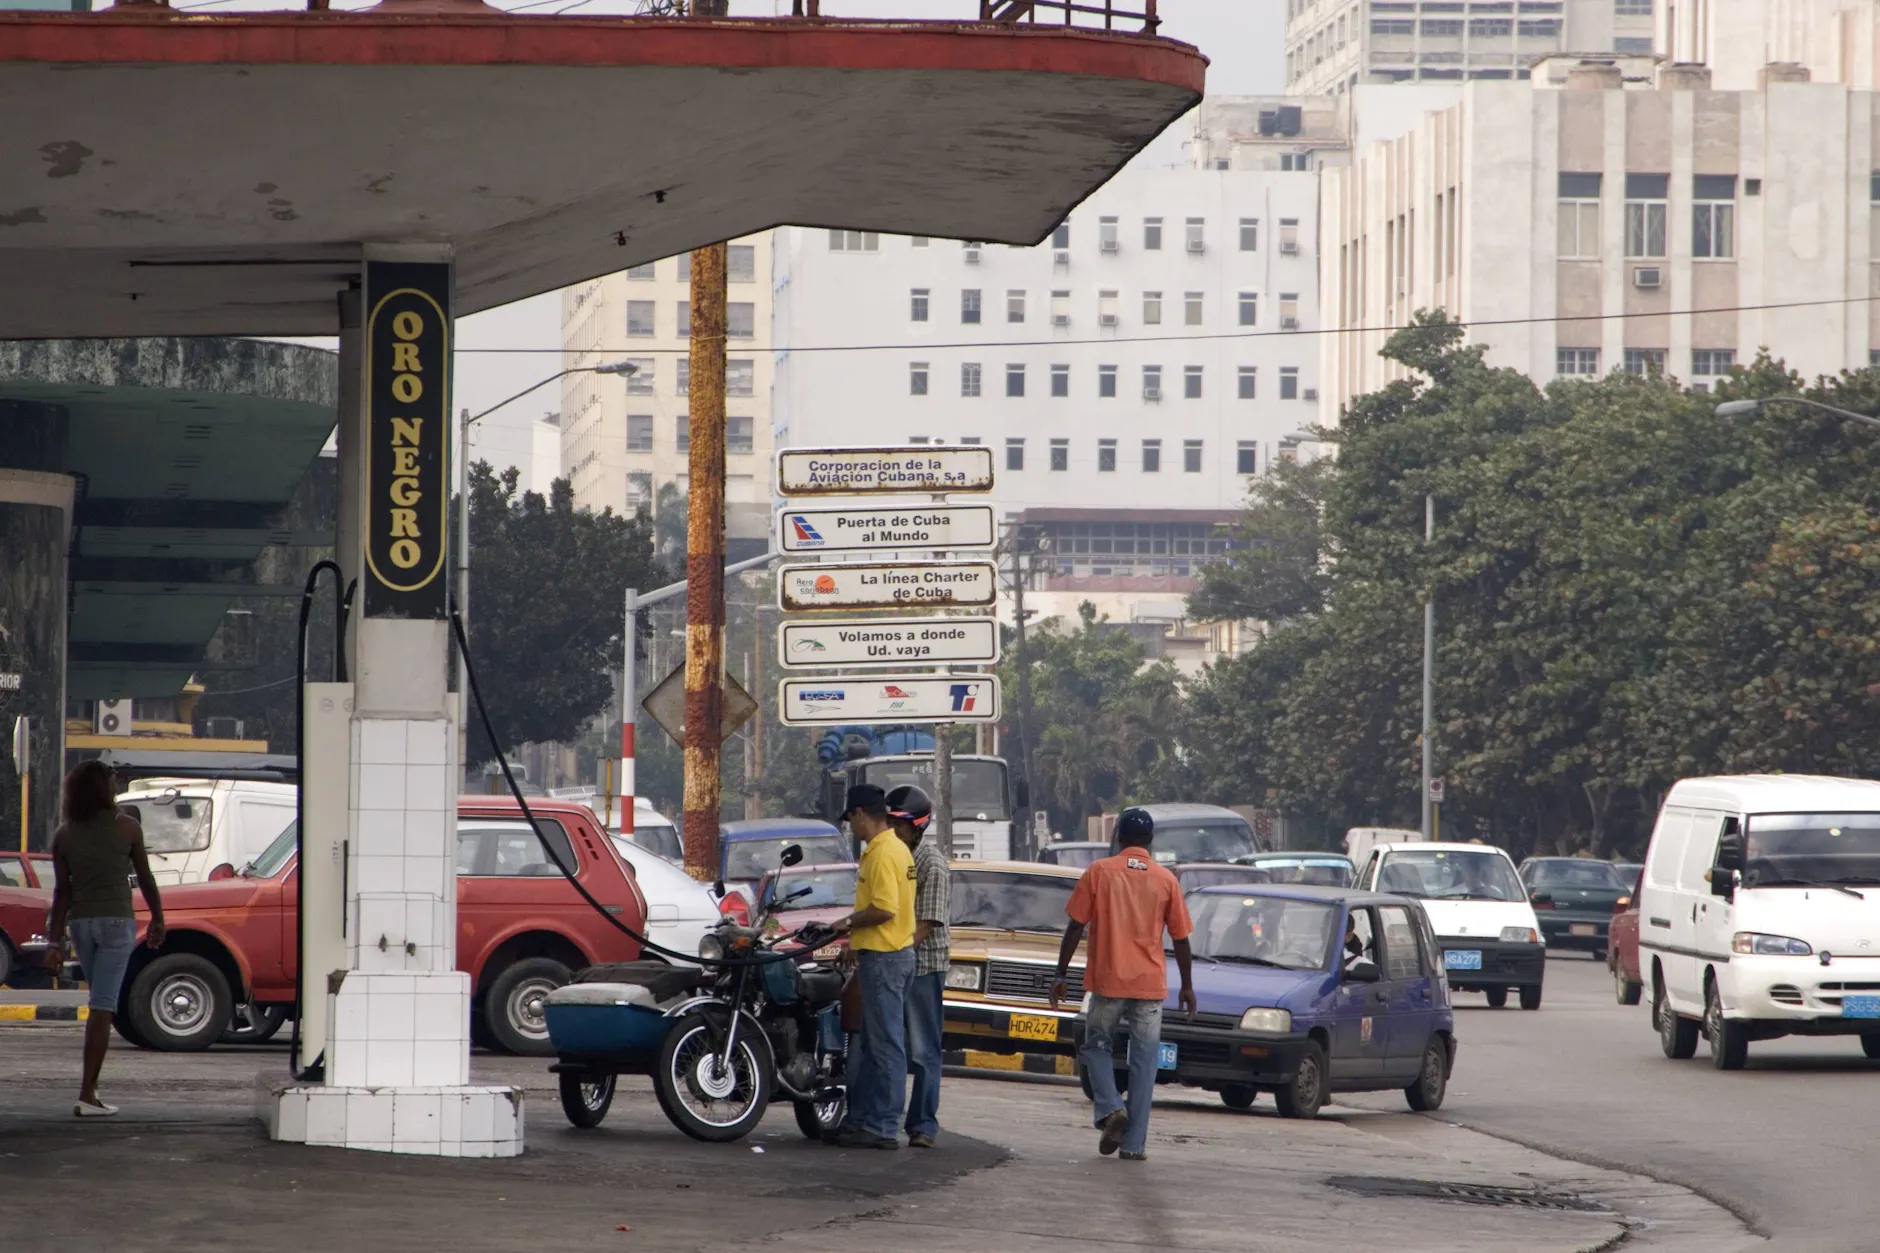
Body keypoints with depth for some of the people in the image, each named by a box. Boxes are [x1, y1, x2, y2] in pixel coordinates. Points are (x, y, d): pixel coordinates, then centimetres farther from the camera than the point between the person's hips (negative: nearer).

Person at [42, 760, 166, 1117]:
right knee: (102, 1008, -6)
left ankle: (92, 1085, 20)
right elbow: (145, 878, 2)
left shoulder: (63, 835, 1)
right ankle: (87, 1095, -11)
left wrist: (54, 941, 2)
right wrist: (158, 919, 15)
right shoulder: (127, 828, -5)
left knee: (101, 1004, 19)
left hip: (79, 923, 4)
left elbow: (62, 890, 0)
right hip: (116, 920, -4)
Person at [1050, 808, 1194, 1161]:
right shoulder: (1166, 881, 3)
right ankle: (1134, 1143, 3)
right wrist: (1187, 986, 16)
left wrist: (1060, 975, 5)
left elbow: (1075, 927, -2)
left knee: (1097, 1047, 16)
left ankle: (1110, 1108, -8)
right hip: (1150, 983, 1)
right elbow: (1180, 939, 5)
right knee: (1144, 1062, 6)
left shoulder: (1098, 873, -1)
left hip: (1107, 980, -1)